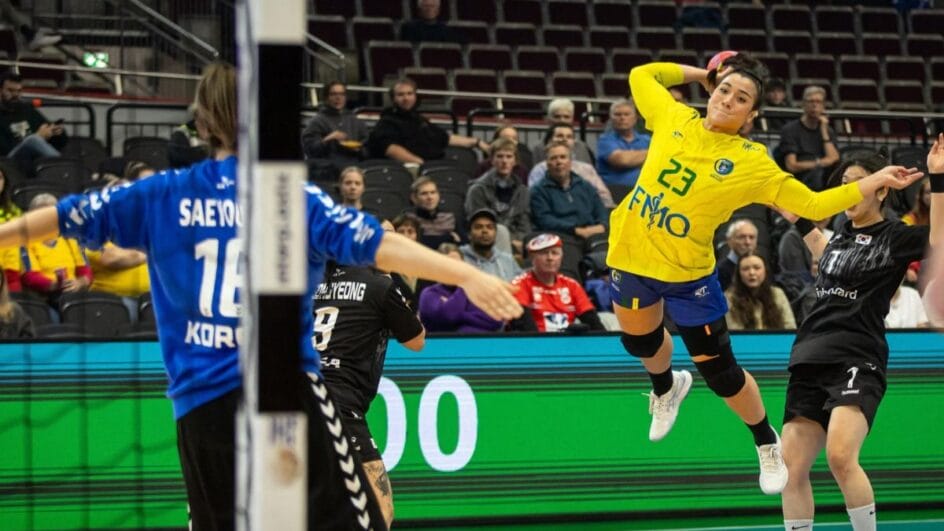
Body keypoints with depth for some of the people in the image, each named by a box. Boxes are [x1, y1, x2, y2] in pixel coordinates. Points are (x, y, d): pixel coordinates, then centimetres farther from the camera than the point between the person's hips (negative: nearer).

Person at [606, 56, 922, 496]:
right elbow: (641, 75, 12)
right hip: (631, 257, 4)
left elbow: (813, 205, -9)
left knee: (719, 373, 1)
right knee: (639, 340, 27)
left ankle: (768, 445, 27)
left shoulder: (751, 162, -13)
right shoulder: (674, 119, -4)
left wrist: (877, 180, -15)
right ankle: (666, 387, 63)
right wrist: (703, 74, 9)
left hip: (687, 275, -3)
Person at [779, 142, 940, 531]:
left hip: (857, 362, -7)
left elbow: (937, 240, -20)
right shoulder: (840, 237, 19)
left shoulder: (894, 237, 0)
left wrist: (938, 180, -26)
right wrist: (800, 220, 41)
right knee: (791, 468, 0)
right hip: (810, 360, 7)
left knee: (840, 456, -28)